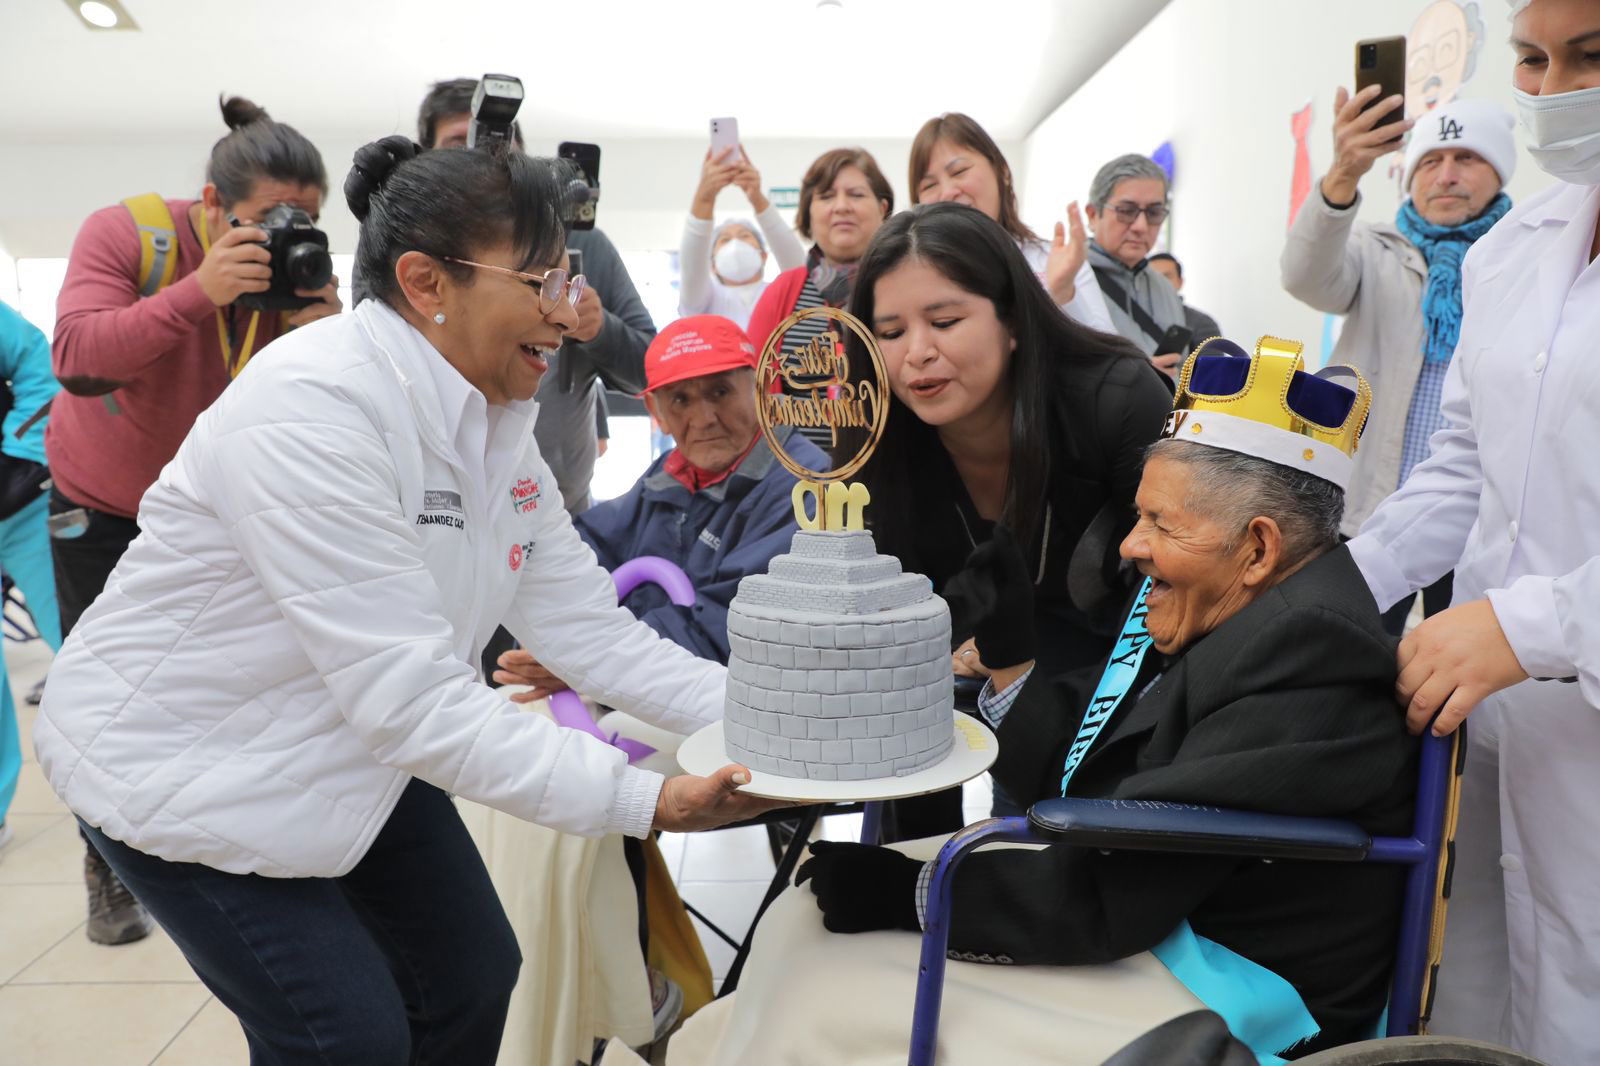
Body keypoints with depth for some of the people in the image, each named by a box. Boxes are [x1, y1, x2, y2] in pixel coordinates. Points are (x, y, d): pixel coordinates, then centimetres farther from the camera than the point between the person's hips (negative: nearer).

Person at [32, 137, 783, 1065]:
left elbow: (585, 624, -6)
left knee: (474, 977, 10)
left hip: (349, 743, 8)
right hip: (181, 761, -7)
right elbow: (409, 695, -35)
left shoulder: (495, 419, -6)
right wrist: (647, 800, -35)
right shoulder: (310, 411, -32)